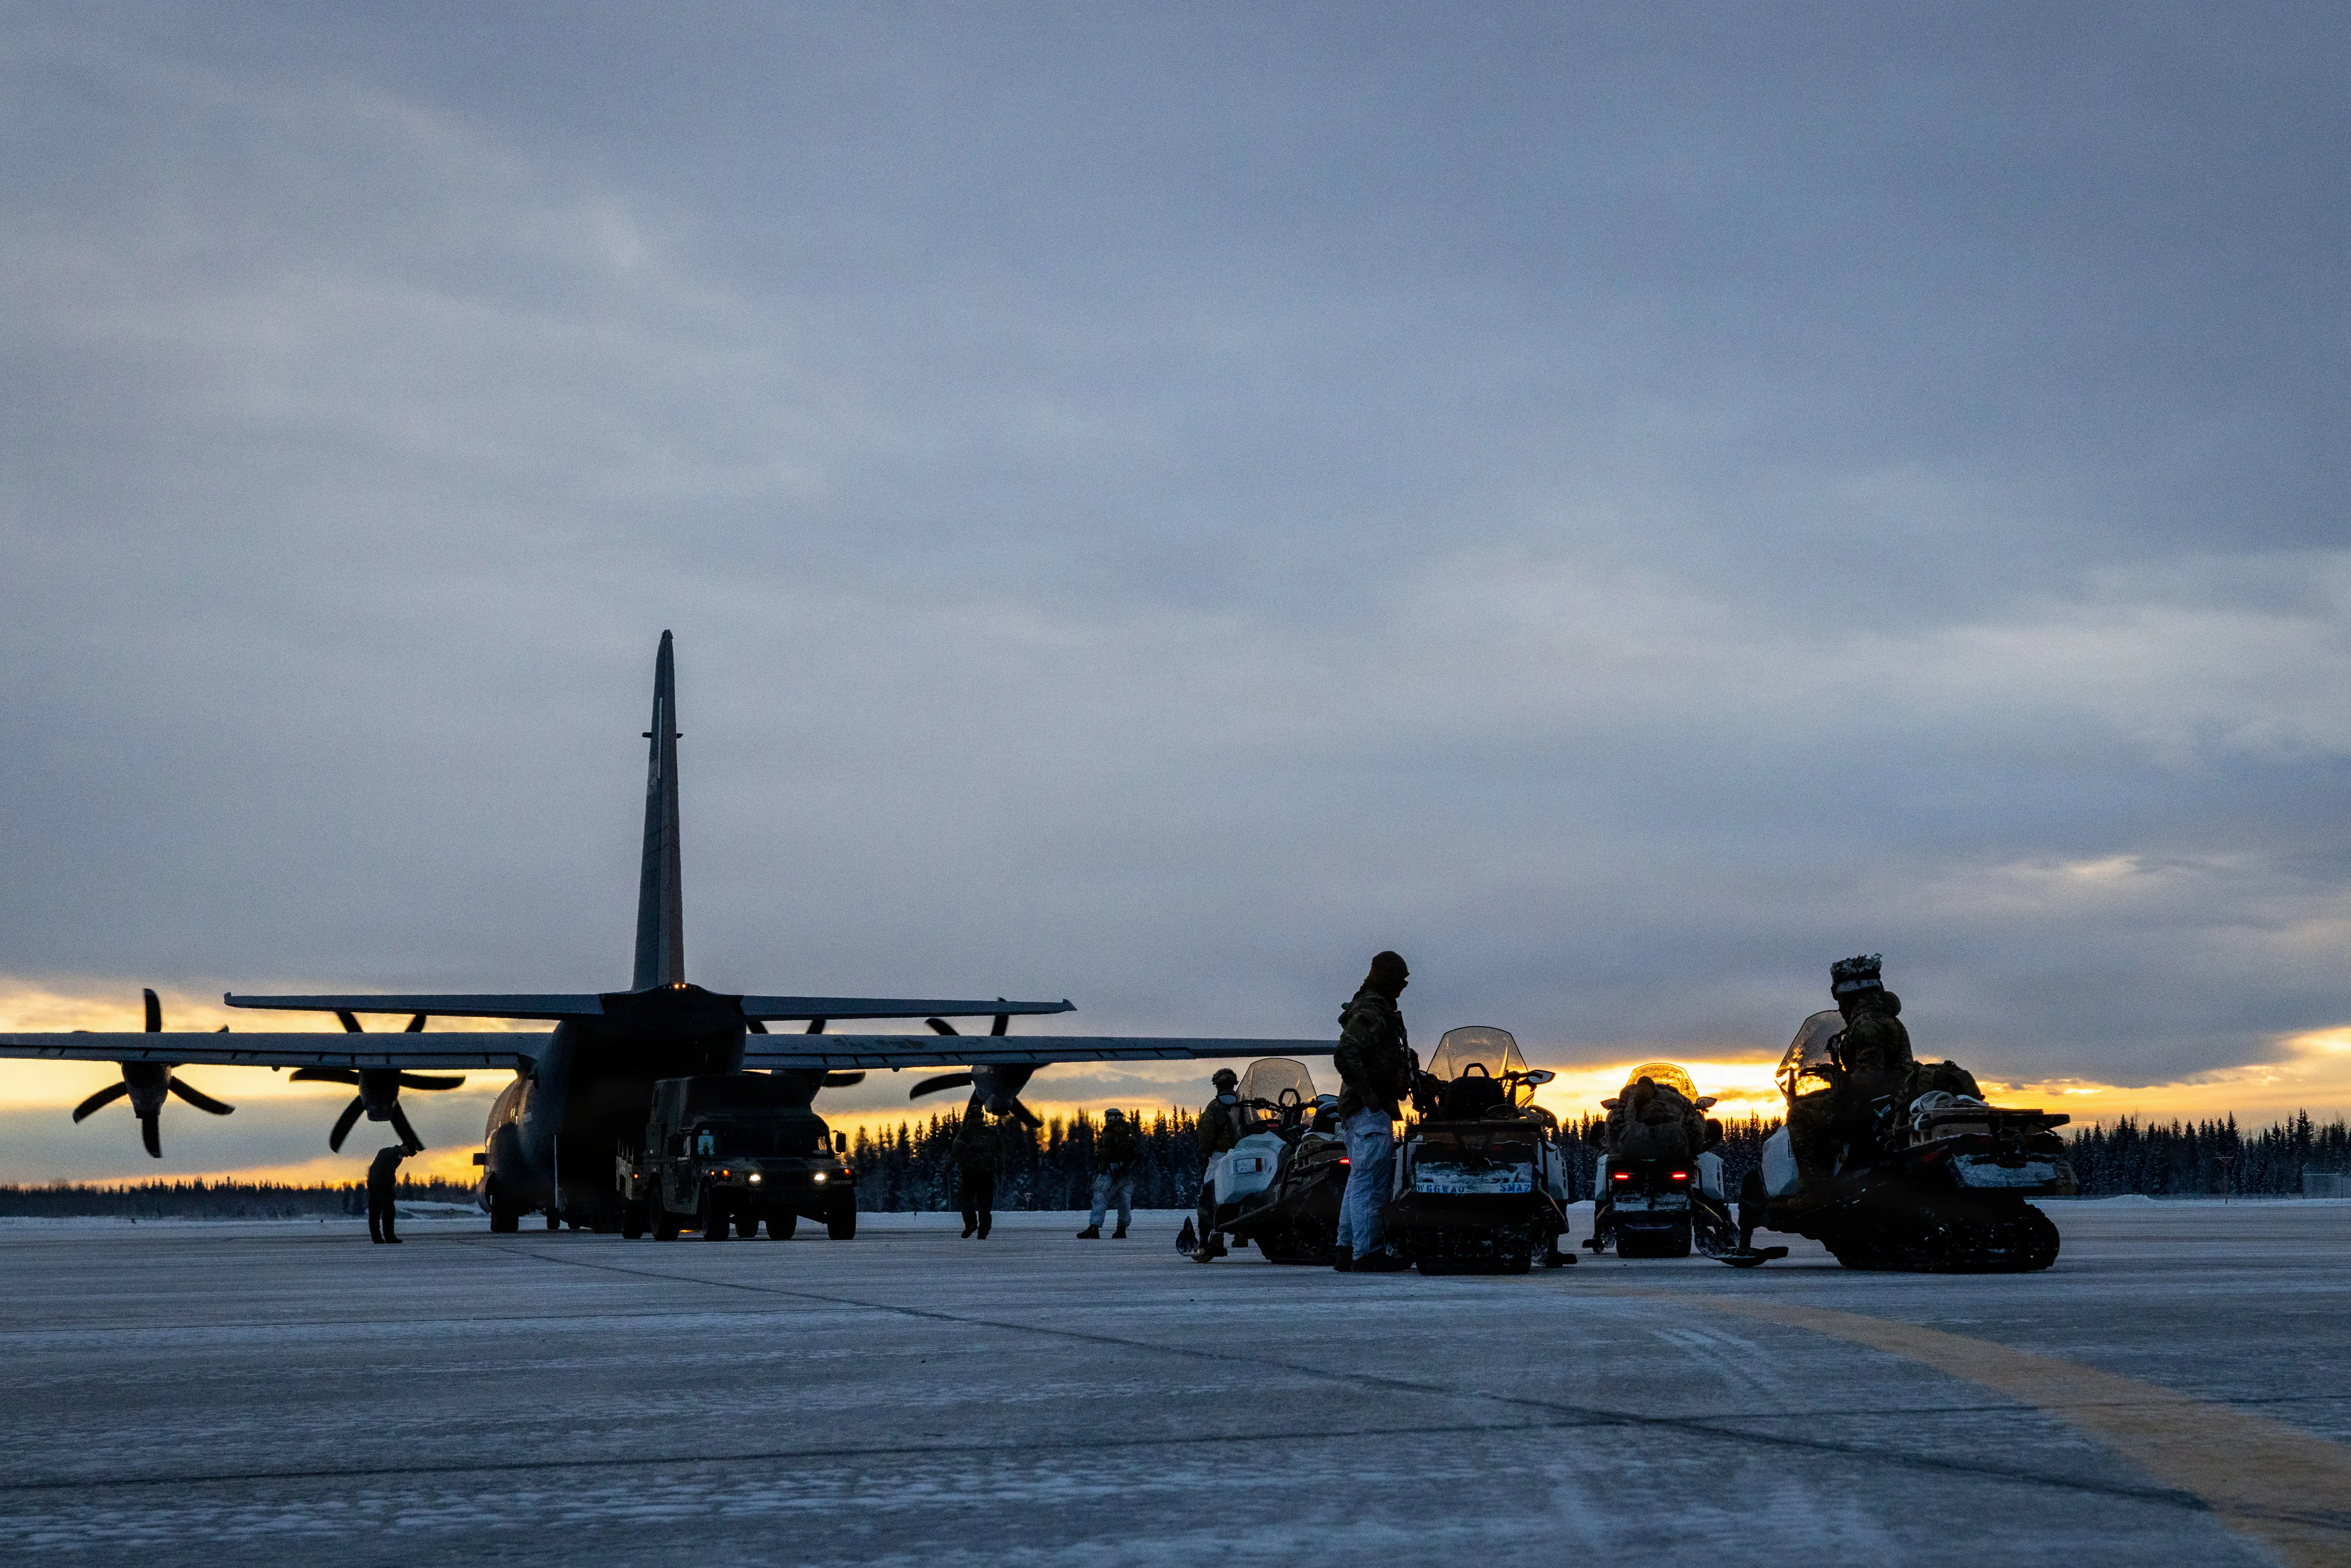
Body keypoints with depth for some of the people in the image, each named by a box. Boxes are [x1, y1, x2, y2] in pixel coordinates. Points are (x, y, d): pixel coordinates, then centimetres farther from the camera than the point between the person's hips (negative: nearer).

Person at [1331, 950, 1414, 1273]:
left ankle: (1347, 1249, 17)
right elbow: (1345, 1056, -25)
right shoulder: (1370, 1013, -14)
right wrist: (1370, 1096, -23)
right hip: (1371, 1112, -11)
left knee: (1360, 1180, 14)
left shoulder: (1373, 1009, 19)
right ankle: (1368, 1252, -9)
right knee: (1372, 1181, -9)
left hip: (1357, 1111, 11)